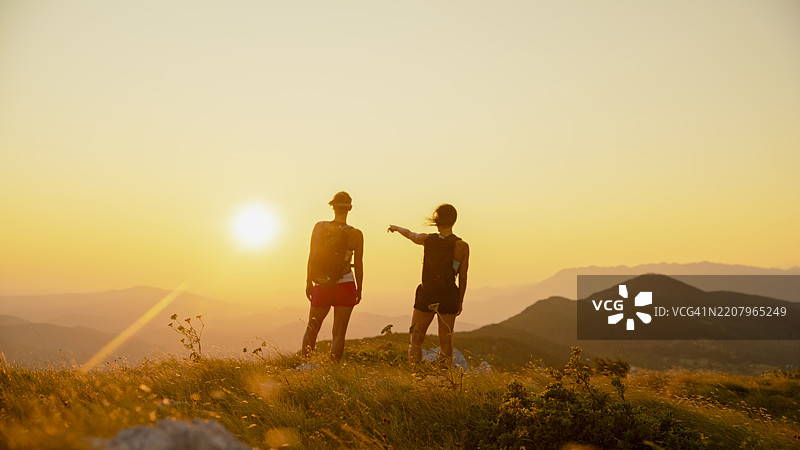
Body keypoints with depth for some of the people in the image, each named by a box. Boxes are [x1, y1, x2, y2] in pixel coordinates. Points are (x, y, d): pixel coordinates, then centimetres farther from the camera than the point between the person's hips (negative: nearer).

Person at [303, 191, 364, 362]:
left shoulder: (319, 227, -2)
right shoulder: (355, 234, -6)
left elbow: (311, 257, 2)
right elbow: (358, 265, -2)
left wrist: (308, 283, 12)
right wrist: (359, 290, 11)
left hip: (321, 287, 1)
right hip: (345, 286, -1)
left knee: (311, 329, 14)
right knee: (339, 333, 5)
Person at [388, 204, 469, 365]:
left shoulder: (427, 239, -4)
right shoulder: (462, 246, -7)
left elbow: (409, 234, 18)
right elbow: (463, 277, -3)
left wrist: (396, 228, 40)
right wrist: (460, 302, 9)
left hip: (426, 297, 0)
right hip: (448, 297, 0)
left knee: (416, 340, 13)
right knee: (446, 342, 11)